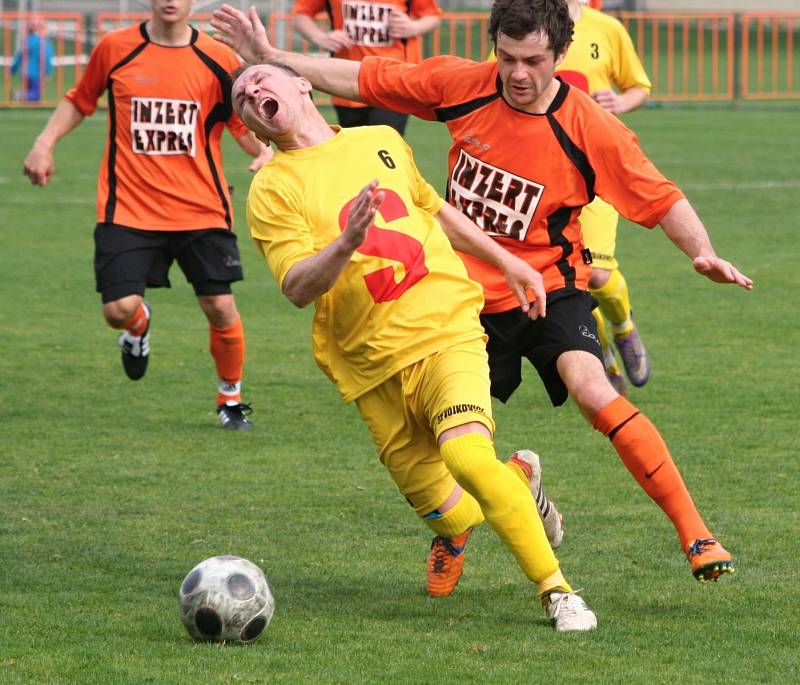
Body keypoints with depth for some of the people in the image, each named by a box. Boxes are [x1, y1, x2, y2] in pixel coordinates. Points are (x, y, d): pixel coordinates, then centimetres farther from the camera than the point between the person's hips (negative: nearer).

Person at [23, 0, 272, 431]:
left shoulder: (217, 60, 0)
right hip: (129, 210, 0)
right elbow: (80, 100, 17)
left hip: (201, 210, 0)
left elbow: (244, 124, 7)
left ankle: (230, 398, 23)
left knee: (220, 307, -4)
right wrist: (45, 143, 4)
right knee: (119, 309, -12)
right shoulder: (114, 49, 1)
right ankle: (139, 324, 29)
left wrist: (265, 152, -14)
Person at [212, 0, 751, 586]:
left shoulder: (590, 129, -15)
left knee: (592, 390, -29)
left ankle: (695, 534, -25)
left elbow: (661, 199, -11)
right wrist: (269, 57, 3)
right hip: (469, 295, 4)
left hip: (549, 290, -4)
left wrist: (703, 252, -28)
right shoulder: (462, 86, -7)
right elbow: (363, 79, 3)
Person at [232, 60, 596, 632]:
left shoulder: (382, 142, 10)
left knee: (466, 453, -26)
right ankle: (518, 481, 36)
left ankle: (557, 590, -16)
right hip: (374, 368, 0)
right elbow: (297, 288, -15)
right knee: (448, 516, 1)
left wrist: (507, 261, 28)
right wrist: (345, 245, -32)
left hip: (449, 332, 0)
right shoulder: (272, 190, -2)